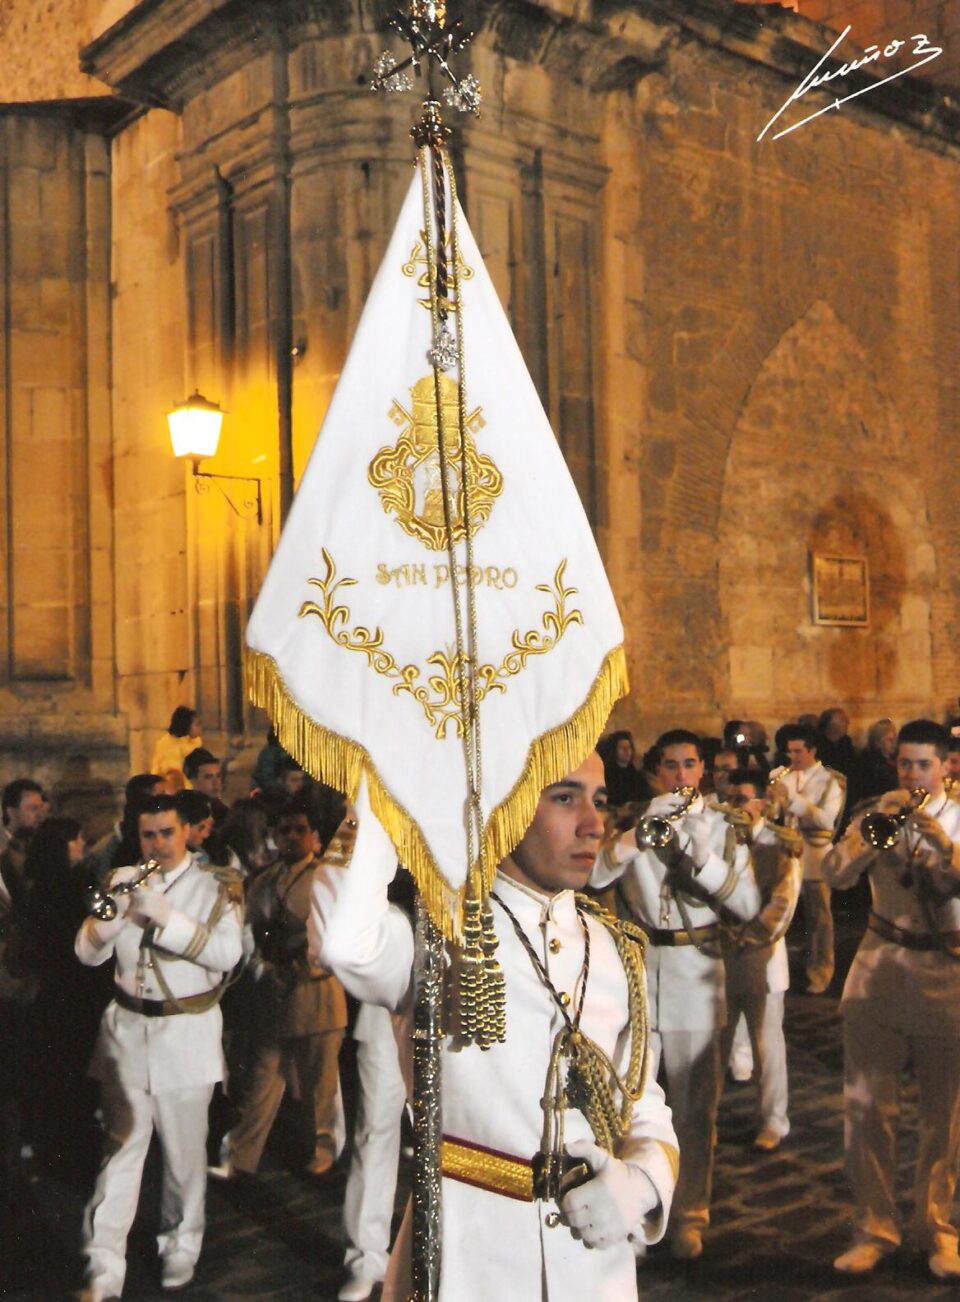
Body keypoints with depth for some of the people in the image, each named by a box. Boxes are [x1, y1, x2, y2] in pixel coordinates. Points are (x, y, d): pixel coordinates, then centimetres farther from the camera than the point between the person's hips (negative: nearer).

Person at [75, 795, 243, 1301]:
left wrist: (165, 915, -23)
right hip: (126, 1032, 2)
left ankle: (181, 1247, 27)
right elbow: (88, 953, 2)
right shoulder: (123, 880, 8)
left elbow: (228, 952, -16)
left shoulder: (215, 888, -1)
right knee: (120, 1150, 2)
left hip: (187, 1035, -2)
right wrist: (114, 911, -17)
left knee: (185, 1151, 8)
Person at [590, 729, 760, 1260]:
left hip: (695, 970, 0)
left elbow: (748, 906, -6)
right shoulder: (633, 820, 5)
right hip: (637, 963, 0)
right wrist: (641, 833, -22)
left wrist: (704, 855, -19)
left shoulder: (722, 827, 6)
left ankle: (691, 1214, 20)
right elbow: (591, 877, -11)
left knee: (694, 1103, 6)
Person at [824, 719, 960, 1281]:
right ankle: (876, 1226, 16)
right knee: (868, 1107, 2)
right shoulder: (879, 816, 6)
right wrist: (878, 827, -20)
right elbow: (837, 874, -9)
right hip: (880, 972, 1)